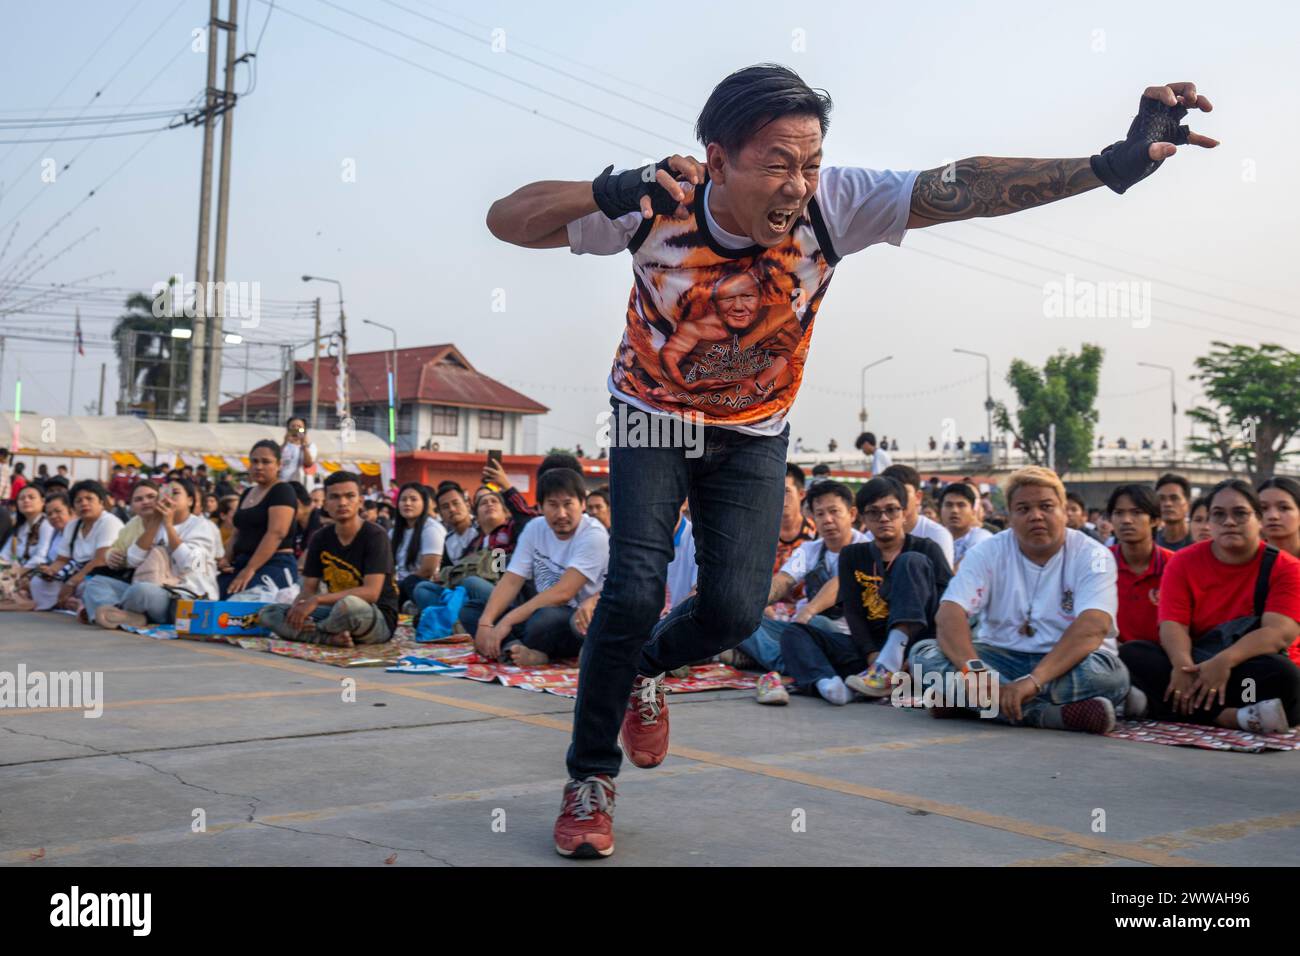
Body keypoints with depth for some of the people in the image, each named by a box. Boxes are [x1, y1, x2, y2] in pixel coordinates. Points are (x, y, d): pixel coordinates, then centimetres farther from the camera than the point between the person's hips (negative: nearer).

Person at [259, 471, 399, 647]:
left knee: (349, 605, -40)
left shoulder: (375, 535, -13)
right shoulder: (321, 538, 5)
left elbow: (371, 592, -22)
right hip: (337, 612, 6)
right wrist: (299, 608, -21)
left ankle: (309, 631, -10)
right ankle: (332, 638, -22)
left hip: (378, 618, -6)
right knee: (267, 613, -6)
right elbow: (308, 589, 4)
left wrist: (317, 600, -26)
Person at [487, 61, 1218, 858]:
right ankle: (590, 777, 4)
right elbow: (505, 220, -30)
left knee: (736, 610, -8)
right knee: (636, 590, -17)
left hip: (754, 432, 2)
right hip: (653, 416, -2)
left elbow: (961, 189, -36)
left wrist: (1111, 165, -48)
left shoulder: (832, 205, -27)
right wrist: (605, 193, -50)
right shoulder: (658, 209, -29)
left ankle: (649, 670, 29)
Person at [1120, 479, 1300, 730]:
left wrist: (1224, 661, -33)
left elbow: (1280, 631, -17)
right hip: (1196, 665, 3)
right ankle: (1237, 717, -34)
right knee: (1131, 655, -25)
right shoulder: (1184, 562, 3)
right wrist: (1183, 665, -30)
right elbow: (1172, 624, -7)